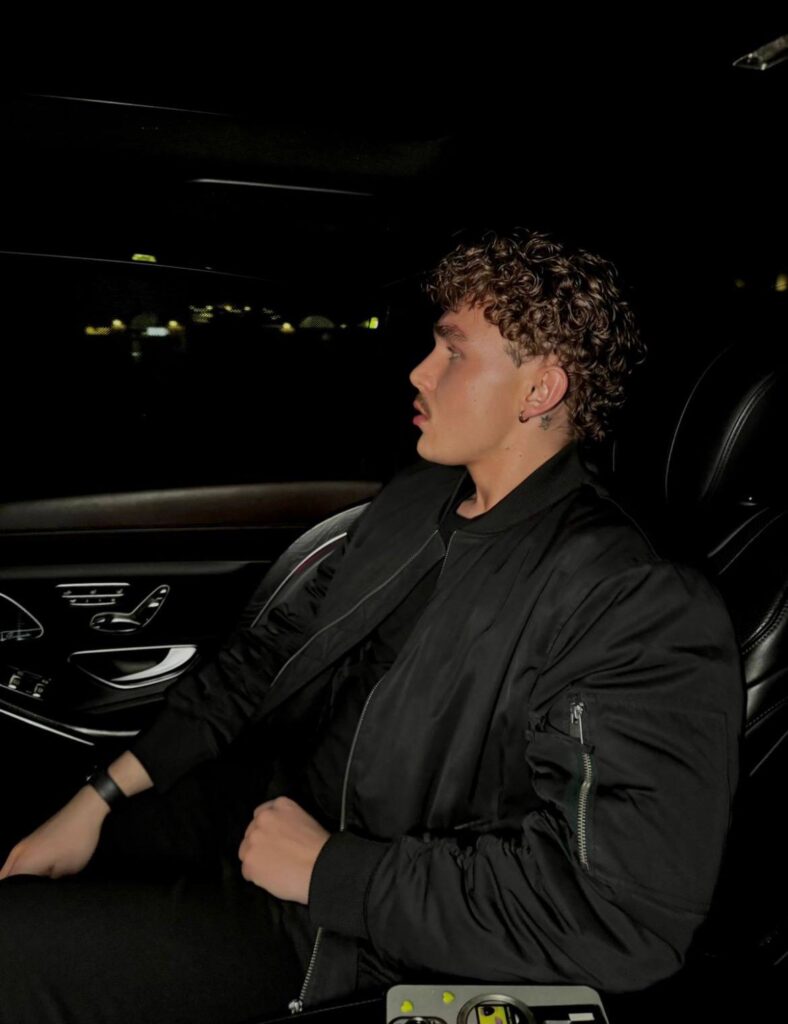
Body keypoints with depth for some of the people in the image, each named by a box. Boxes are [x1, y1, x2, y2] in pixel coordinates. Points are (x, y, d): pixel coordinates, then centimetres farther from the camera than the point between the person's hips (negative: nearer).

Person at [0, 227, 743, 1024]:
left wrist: (331, 869, -19)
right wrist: (103, 795, 1)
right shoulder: (419, 496, 6)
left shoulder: (642, 609, -19)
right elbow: (276, 645, 8)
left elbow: (620, 911, -25)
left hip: (339, 929, -6)